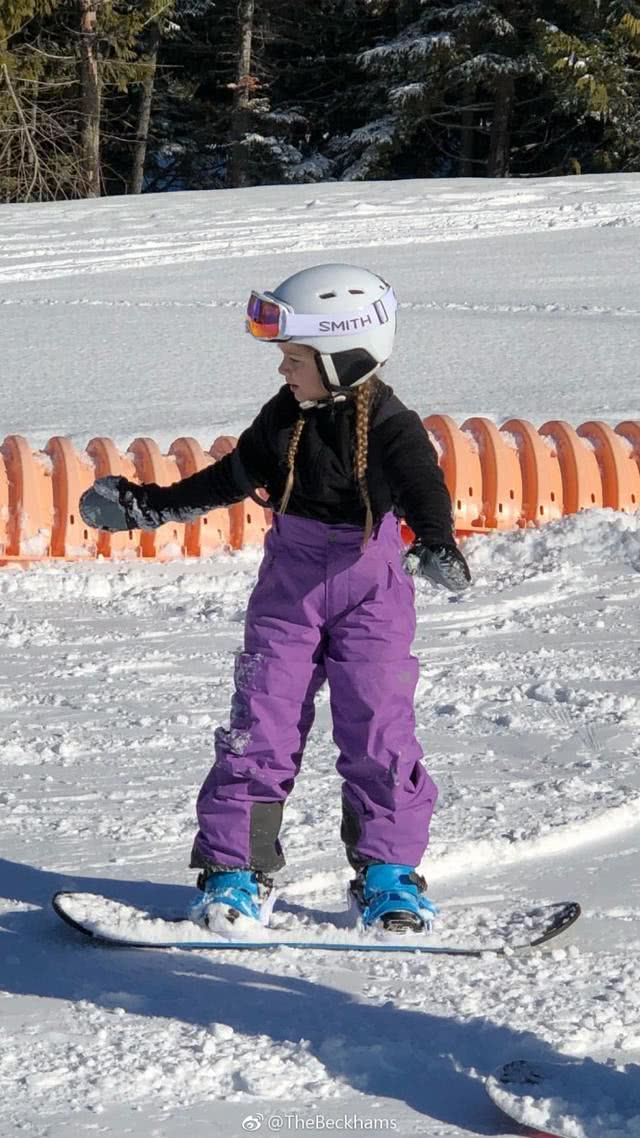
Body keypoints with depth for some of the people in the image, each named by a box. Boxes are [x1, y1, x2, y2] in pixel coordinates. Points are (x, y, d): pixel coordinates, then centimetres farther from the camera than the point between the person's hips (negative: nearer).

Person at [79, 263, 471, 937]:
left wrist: (436, 545, -51)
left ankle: (388, 873, 5)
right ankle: (237, 869, 3)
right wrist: (150, 506, 19)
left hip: (370, 586, -4)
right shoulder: (284, 418, 1)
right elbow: (234, 476, 16)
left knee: (379, 728, -5)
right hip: (290, 584, 4)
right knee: (261, 722, -1)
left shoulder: (391, 427, -14)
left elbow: (423, 488, -29)